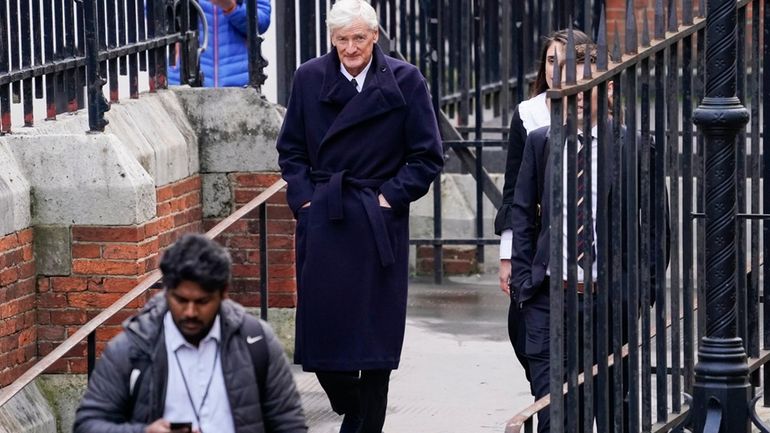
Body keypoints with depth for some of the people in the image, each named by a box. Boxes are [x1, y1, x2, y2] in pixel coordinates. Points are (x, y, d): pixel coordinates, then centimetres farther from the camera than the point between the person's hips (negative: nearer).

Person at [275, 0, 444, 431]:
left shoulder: (404, 81, -2)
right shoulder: (310, 78, 4)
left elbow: (428, 157, 1)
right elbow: (290, 150, 11)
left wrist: (391, 197, -7)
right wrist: (304, 198, -1)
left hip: (378, 224, -2)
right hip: (322, 223, 2)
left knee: (375, 332, 0)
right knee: (320, 327, 0)